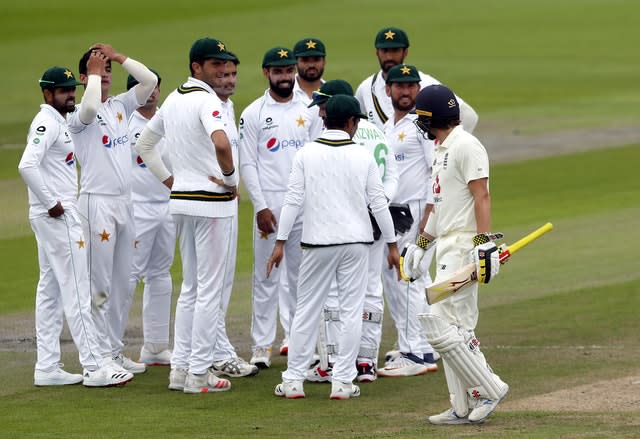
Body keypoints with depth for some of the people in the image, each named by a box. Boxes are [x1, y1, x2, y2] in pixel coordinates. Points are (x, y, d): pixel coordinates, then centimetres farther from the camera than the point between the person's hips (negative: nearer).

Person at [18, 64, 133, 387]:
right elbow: (27, 165, -27)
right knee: (76, 291, -9)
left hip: (61, 214, 11)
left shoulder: (59, 122, 16)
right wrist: (51, 203, -22)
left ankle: (47, 368, 13)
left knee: (51, 292, 11)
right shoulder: (46, 123, -15)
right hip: (58, 217, -11)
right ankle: (94, 368, -9)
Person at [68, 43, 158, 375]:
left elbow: (150, 80, 6)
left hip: (125, 201, 7)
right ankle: (102, 354, -2)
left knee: (123, 283, 11)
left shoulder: (120, 106, 12)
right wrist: (93, 72, -16)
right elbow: (90, 107, -31)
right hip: (97, 202, -7)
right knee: (100, 284, -5)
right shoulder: (79, 115, -7)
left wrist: (118, 57, 0)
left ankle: (116, 350, 18)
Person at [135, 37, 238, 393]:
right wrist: (230, 178, -18)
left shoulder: (173, 100, 11)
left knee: (191, 286, 17)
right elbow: (221, 143, -35)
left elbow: (144, 145, 22)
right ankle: (199, 373, -2)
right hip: (212, 202, -8)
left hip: (180, 200, 8)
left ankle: (180, 368, 16)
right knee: (210, 289, -2)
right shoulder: (207, 100, -16)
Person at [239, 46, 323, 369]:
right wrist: (261, 207, -11)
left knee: (300, 275, 8)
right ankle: (262, 345, 2)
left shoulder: (310, 111, 9)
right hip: (270, 204, -3)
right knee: (266, 276, -1)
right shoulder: (254, 114, 0)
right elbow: (247, 164, -3)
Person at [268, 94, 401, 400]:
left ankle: (293, 380, 6)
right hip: (356, 242, 0)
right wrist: (392, 245, 8)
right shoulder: (363, 157, -2)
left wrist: (280, 242, -2)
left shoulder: (306, 155, -3)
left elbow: (293, 200, -6)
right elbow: (379, 204, 0)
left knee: (306, 310, 7)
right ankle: (342, 381, 4)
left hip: (317, 243, 0)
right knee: (351, 311, 5)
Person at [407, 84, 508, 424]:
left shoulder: (466, 146, -12)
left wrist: (484, 242, -25)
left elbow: (481, 196, -19)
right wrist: (421, 243, 25)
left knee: (439, 325, -14)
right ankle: (464, 408, 11)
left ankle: (488, 388, -8)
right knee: (457, 328, 9)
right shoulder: (442, 149, 18)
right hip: (447, 246, 10)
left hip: (464, 243, -10)